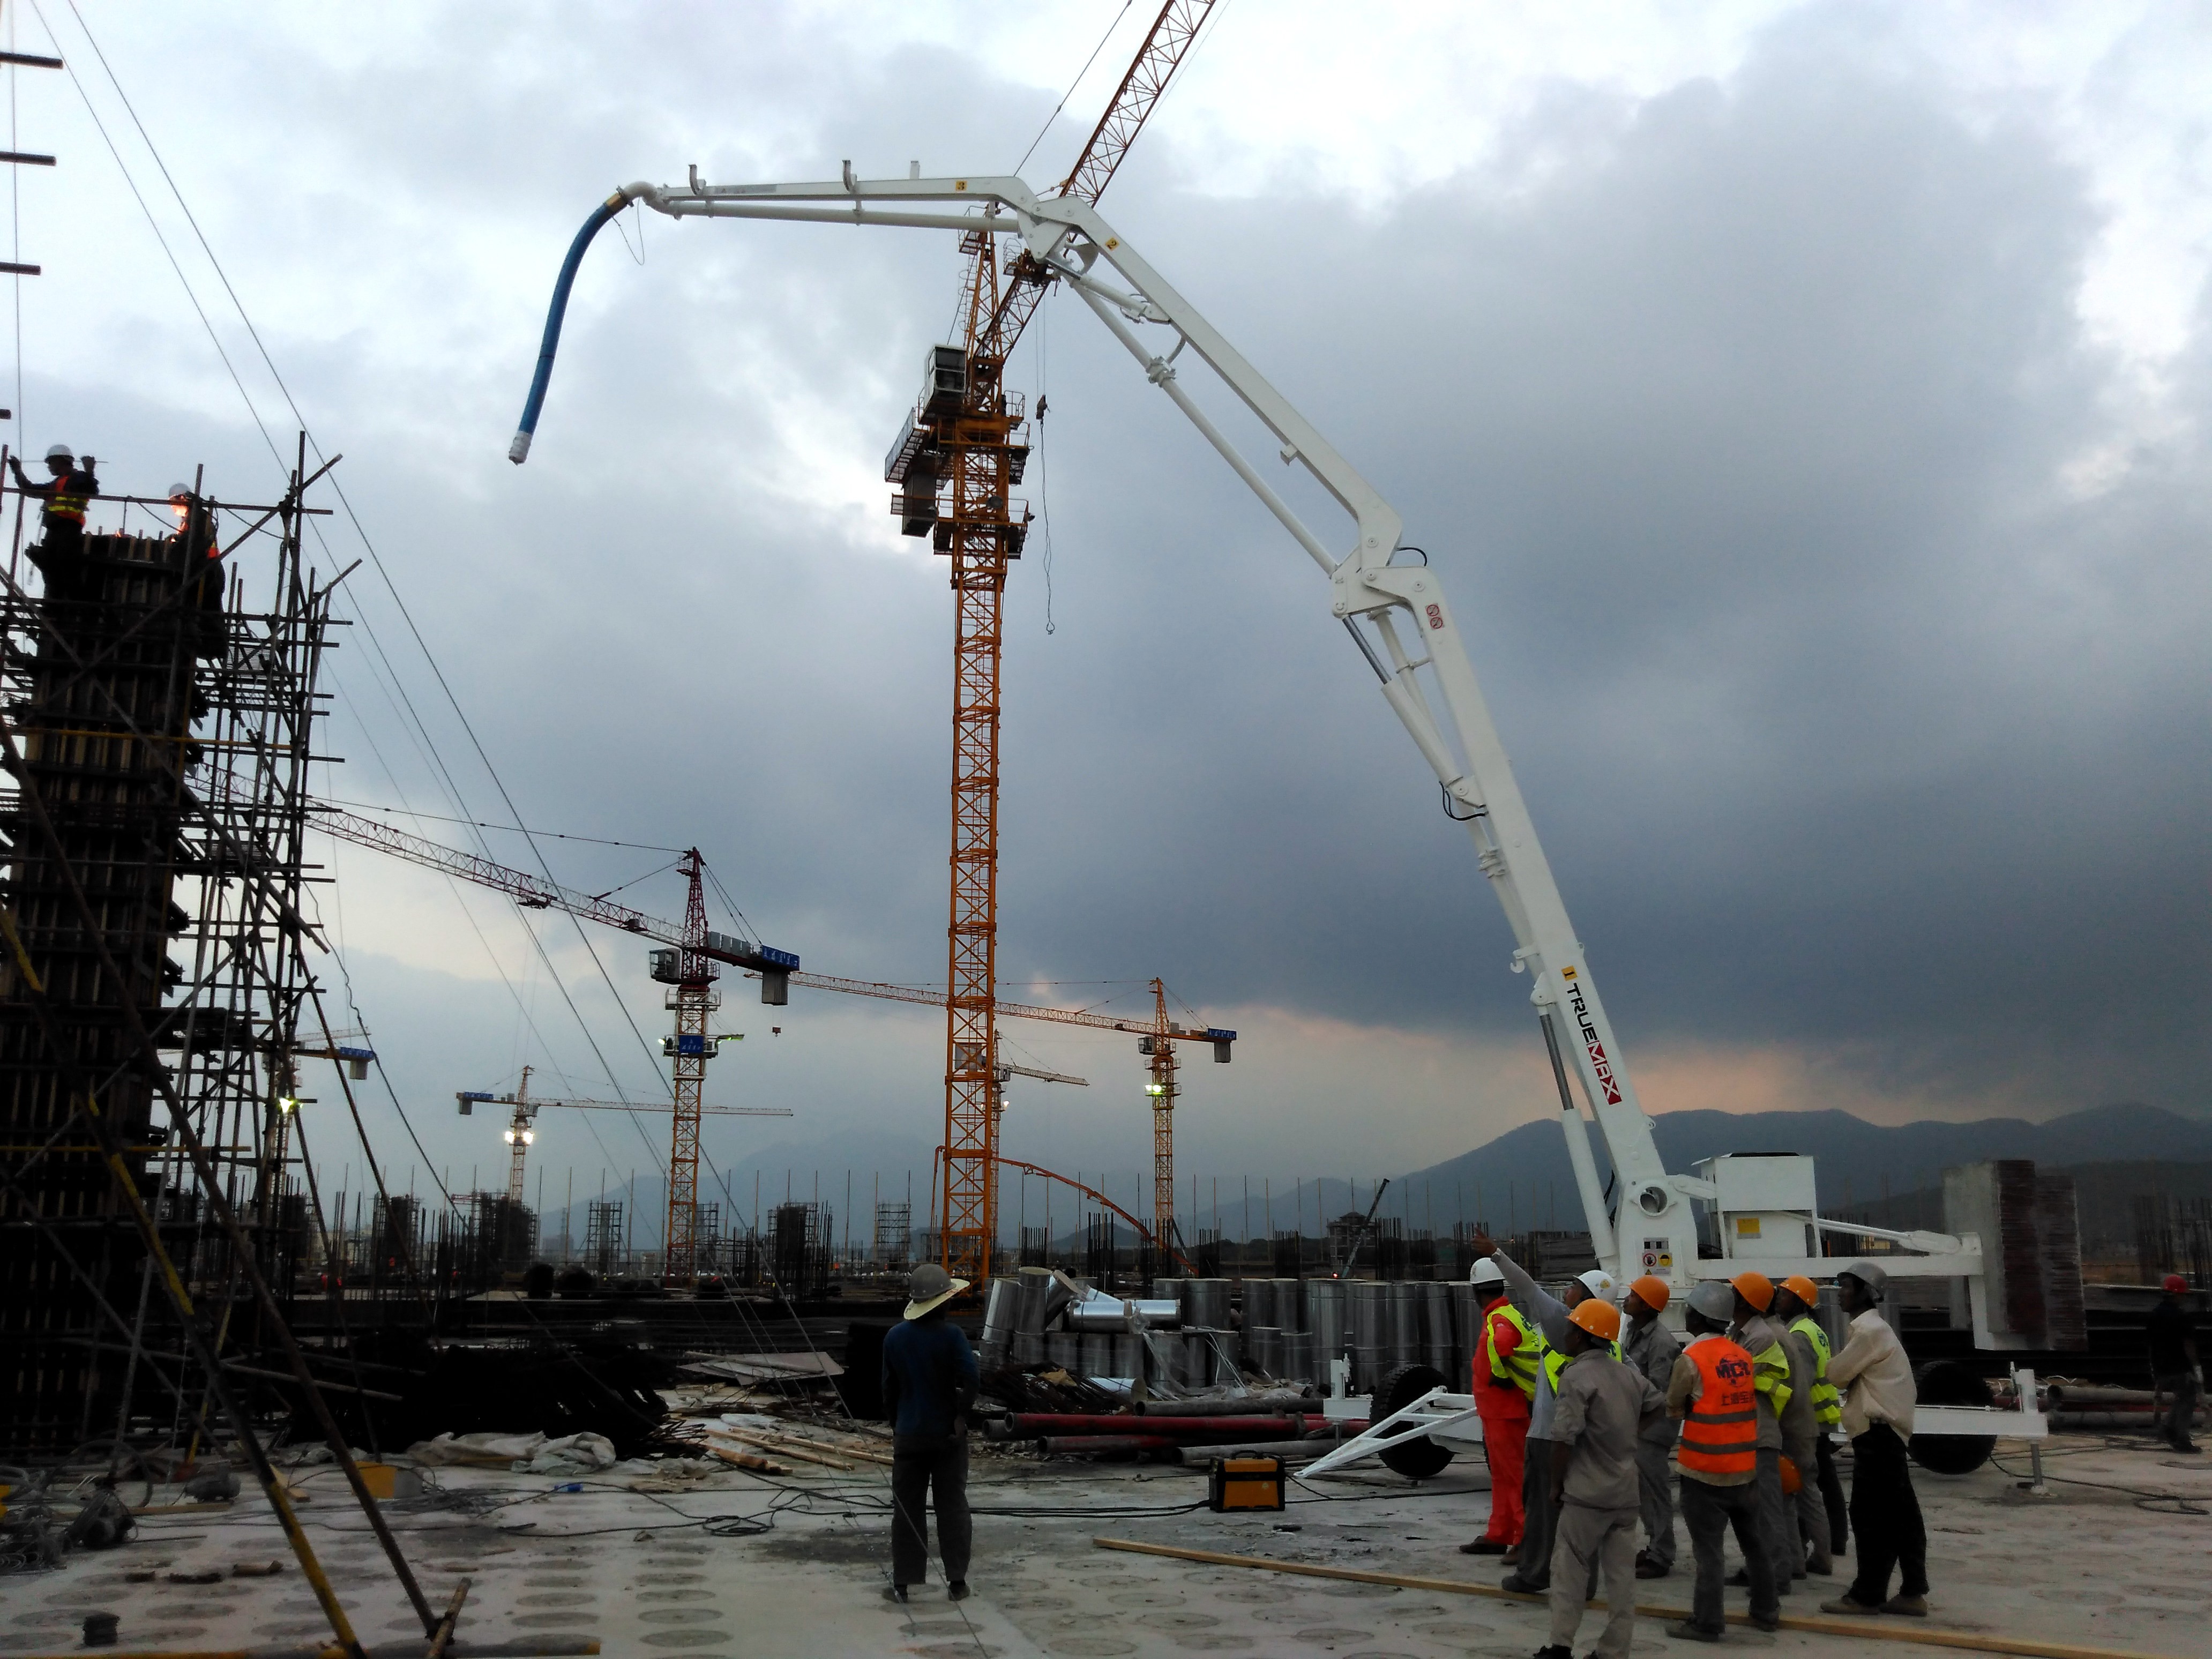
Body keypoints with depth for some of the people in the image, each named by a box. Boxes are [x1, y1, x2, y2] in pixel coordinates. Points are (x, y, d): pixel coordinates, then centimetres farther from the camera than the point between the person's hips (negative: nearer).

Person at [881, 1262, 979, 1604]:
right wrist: (961, 1416, -10)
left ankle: (902, 1583, 9)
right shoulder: (952, 1335, -11)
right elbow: (969, 1378, -22)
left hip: (908, 1435, 3)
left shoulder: (895, 1337, 2)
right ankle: (957, 1582, 8)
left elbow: (889, 1388, 9)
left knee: (906, 1508, 7)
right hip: (948, 1435, -2)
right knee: (953, 1506, 6)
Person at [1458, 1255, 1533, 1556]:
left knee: (1514, 1475, -6)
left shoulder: (1498, 1319, -19)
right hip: (1502, 1411, 10)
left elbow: (1501, 1342, -42)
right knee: (1502, 1475, 16)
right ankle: (1498, 1536, 25)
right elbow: (1528, 1349, 25)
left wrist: (1500, 1375, -26)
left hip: (1503, 1414, -10)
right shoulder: (1512, 1314, 14)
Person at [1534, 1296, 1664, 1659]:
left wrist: (1555, 1484, -8)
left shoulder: (1577, 1375, -15)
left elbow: (1564, 1437, -19)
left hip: (1587, 1493, -6)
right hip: (1626, 1491, 6)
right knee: (1621, 1574, 8)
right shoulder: (1628, 1373, 8)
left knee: (1570, 1568, 5)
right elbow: (1660, 1406, 20)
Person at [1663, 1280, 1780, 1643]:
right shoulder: (1743, 1356, 3)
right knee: (1753, 1540, 18)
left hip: (1706, 1470, -6)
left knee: (1707, 1547, 0)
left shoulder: (1691, 1359, -15)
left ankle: (1707, 1622, 3)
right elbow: (1743, 1400, 10)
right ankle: (1767, 1611, 29)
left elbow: (1673, 1406, -5)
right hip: (1745, 1467, 6)